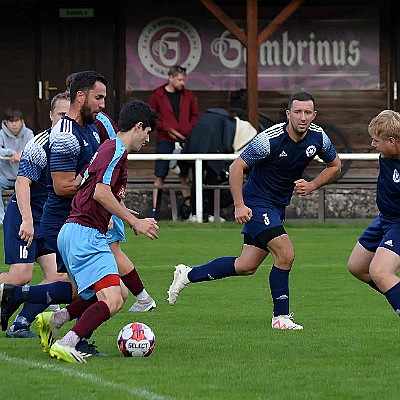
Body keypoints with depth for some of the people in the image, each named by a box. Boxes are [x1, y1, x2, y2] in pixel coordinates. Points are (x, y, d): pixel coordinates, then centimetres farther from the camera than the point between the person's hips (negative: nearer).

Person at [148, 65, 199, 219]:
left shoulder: (187, 95, 8)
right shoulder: (157, 95, -1)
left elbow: (195, 116, 16)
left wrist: (190, 130, -3)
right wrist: (167, 128, -12)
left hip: (184, 141, 3)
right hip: (165, 141, -3)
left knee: (185, 176, 6)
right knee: (160, 176, -1)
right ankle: (154, 209, 1)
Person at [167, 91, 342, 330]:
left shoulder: (318, 137, -7)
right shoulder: (270, 139, -24)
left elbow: (335, 165, 10)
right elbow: (236, 167, -16)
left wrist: (311, 186, -6)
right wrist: (239, 205, -22)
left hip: (278, 206, 7)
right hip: (257, 202, -7)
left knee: (246, 266, 9)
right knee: (286, 254, -19)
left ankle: (188, 275, 26)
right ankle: (281, 317, -5)